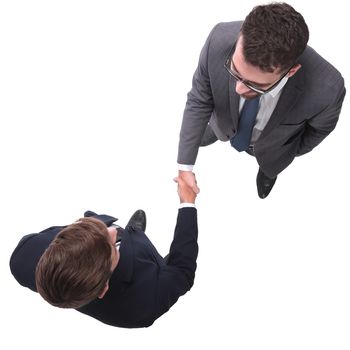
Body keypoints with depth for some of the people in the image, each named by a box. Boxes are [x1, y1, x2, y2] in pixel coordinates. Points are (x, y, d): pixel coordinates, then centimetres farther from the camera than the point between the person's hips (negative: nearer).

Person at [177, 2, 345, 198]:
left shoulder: (326, 89, -46)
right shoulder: (220, 41, -44)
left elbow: (319, 128, -20)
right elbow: (199, 101, -26)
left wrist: (293, 153, 1)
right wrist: (185, 166, -25)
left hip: (271, 147, 0)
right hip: (225, 125, 0)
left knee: (269, 167, 35)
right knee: (200, 138, 34)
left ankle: (267, 171, 71)